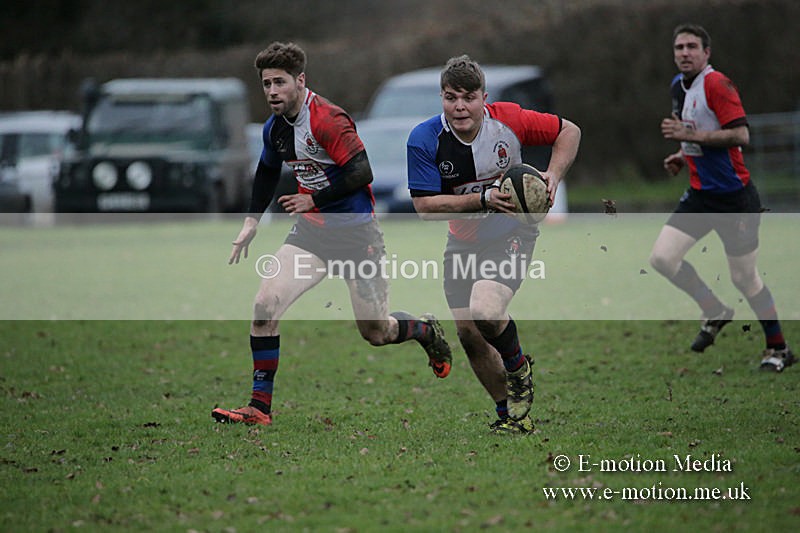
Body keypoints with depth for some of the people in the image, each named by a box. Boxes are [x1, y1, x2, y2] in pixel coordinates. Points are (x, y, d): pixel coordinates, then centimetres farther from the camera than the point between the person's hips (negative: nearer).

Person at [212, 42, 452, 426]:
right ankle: (260, 406, -6)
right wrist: (251, 221, 22)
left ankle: (426, 330, 40)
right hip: (310, 234, 6)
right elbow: (268, 171, 24)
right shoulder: (275, 127, 4)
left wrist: (314, 199, -18)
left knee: (375, 333, 5)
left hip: (356, 233, -6)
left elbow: (361, 172, -26)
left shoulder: (327, 119, -21)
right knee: (264, 307, -13)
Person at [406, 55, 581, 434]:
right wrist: (483, 198, -28)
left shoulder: (509, 120, -17)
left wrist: (553, 176, -16)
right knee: (467, 333, 4)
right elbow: (425, 205, -19)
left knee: (484, 311, -26)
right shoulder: (424, 140, -17)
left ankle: (519, 369, 7)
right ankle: (509, 414, 25)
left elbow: (568, 131, -1)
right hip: (463, 242, 3)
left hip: (512, 233, -3)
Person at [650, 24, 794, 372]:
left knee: (744, 278, 0)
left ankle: (778, 349, 17)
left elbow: (740, 135, -24)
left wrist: (690, 135, -24)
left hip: (734, 196, -7)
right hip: (700, 196, 8)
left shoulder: (717, 84, -15)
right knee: (662, 257, -8)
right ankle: (715, 312, 12)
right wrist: (683, 156, 9)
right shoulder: (678, 87, 11)